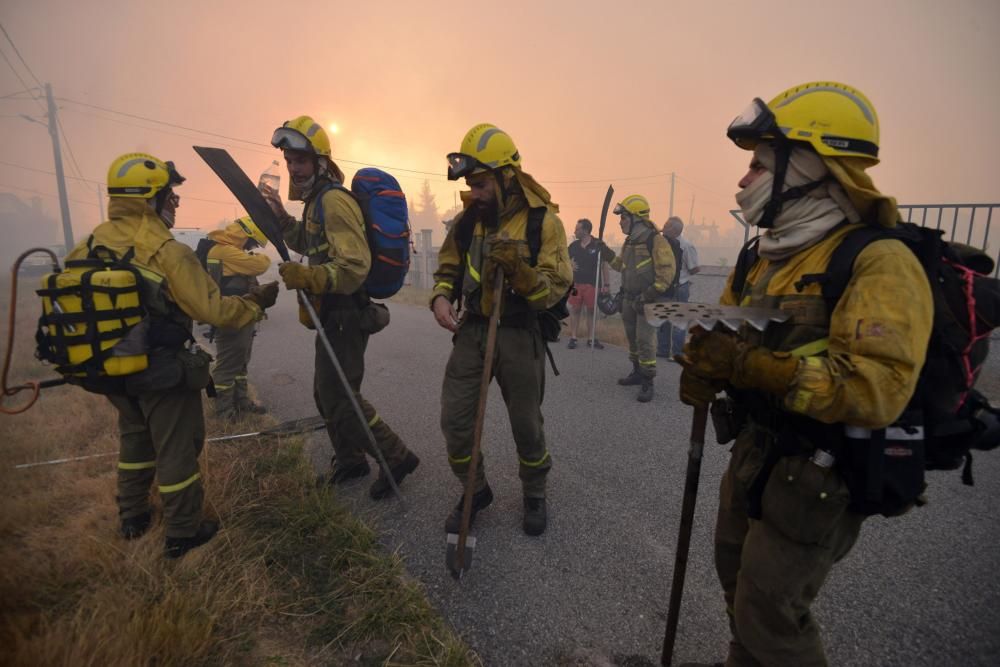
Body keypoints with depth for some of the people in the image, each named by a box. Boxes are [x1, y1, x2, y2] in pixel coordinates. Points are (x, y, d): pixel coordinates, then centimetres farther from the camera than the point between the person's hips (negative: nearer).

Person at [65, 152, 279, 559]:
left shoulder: (88, 247, 1)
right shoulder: (167, 252, -21)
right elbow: (212, 310, -24)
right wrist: (256, 302, -9)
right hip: (165, 374, -7)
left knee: (134, 440, 26)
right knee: (177, 448, 8)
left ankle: (132, 518, 42)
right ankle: (182, 533, 22)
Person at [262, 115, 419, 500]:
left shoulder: (333, 200, -16)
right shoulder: (318, 199, 16)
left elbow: (355, 266, -26)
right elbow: (307, 244, 31)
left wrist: (309, 277, -38)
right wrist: (281, 216, 17)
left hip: (345, 315, -11)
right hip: (334, 315, 11)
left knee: (340, 398, -5)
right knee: (327, 393, 19)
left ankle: (397, 457, 10)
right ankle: (350, 460, 36)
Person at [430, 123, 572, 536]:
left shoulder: (542, 221, -10)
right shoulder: (468, 218, 3)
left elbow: (554, 291, -12)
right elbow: (448, 268, 14)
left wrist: (519, 268, -30)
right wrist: (441, 297, -7)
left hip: (519, 336, -3)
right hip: (472, 330, 4)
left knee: (526, 425, 10)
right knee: (454, 419, 3)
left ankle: (535, 495, 37)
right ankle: (476, 491, 29)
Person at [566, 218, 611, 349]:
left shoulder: (599, 245, -4)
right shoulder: (573, 246, 6)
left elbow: (604, 265, -1)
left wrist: (605, 284, -4)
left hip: (592, 284, -2)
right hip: (576, 283, 3)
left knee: (591, 311, 6)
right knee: (574, 310, 4)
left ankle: (591, 339, 15)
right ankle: (573, 338, 11)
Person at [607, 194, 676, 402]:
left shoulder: (655, 241, -14)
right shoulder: (629, 242, 12)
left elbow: (667, 272, -18)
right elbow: (619, 264, 29)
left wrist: (649, 296, -21)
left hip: (648, 300, -8)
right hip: (629, 298, 8)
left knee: (645, 340, -9)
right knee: (632, 337, 15)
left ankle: (647, 382, 0)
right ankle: (637, 372, 29)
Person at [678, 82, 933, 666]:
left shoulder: (877, 263, -20)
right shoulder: (765, 258, 7)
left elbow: (879, 389, -30)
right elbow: (725, 330, 10)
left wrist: (749, 366, -36)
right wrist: (705, 367, -12)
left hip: (819, 472, -8)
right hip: (756, 448, 8)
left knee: (770, 614, 7)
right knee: (737, 573, 25)